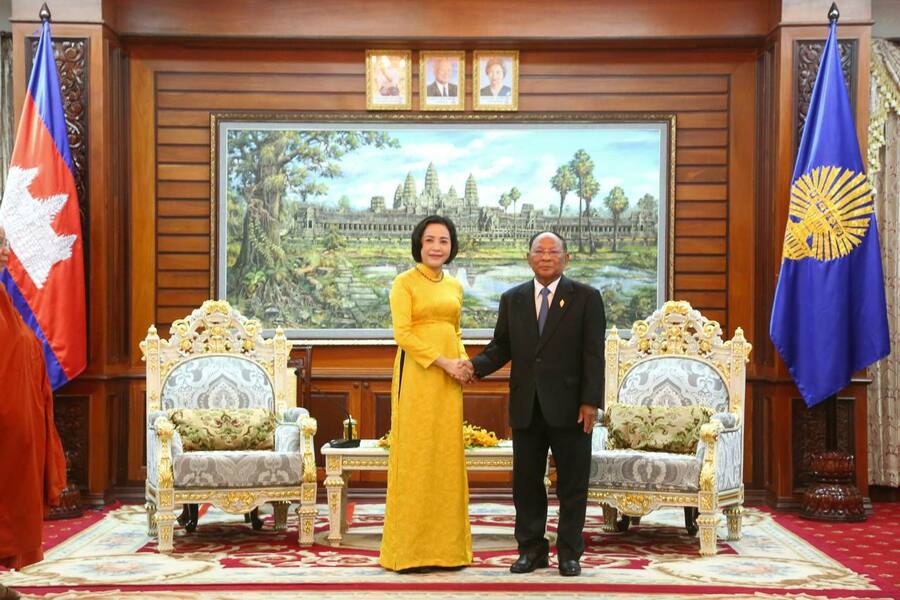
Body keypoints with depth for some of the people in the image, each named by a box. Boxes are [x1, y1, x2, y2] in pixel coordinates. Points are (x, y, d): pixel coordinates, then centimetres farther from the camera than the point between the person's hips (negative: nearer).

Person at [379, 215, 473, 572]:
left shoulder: (455, 286, 16)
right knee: (415, 456, -3)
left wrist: (464, 361, 1)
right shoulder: (405, 282, -2)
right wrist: (444, 362, -16)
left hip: (448, 380, 6)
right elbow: (402, 333, -11)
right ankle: (409, 550, 5)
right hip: (416, 375, -6)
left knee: (448, 456, 7)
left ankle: (446, 546, 14)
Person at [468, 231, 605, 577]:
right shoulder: (512, 299, 11)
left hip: (569, 406, -3)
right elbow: (501, 347, 10)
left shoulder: (586, 298, 1)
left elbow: (593, 353, -4)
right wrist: (475, 366, -10)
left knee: (572, 484, 5)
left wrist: (590, 401, -11)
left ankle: (569, 553, 17)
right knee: (525, 483, 9)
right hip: (526, 407, 3)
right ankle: (532, 550, 21)